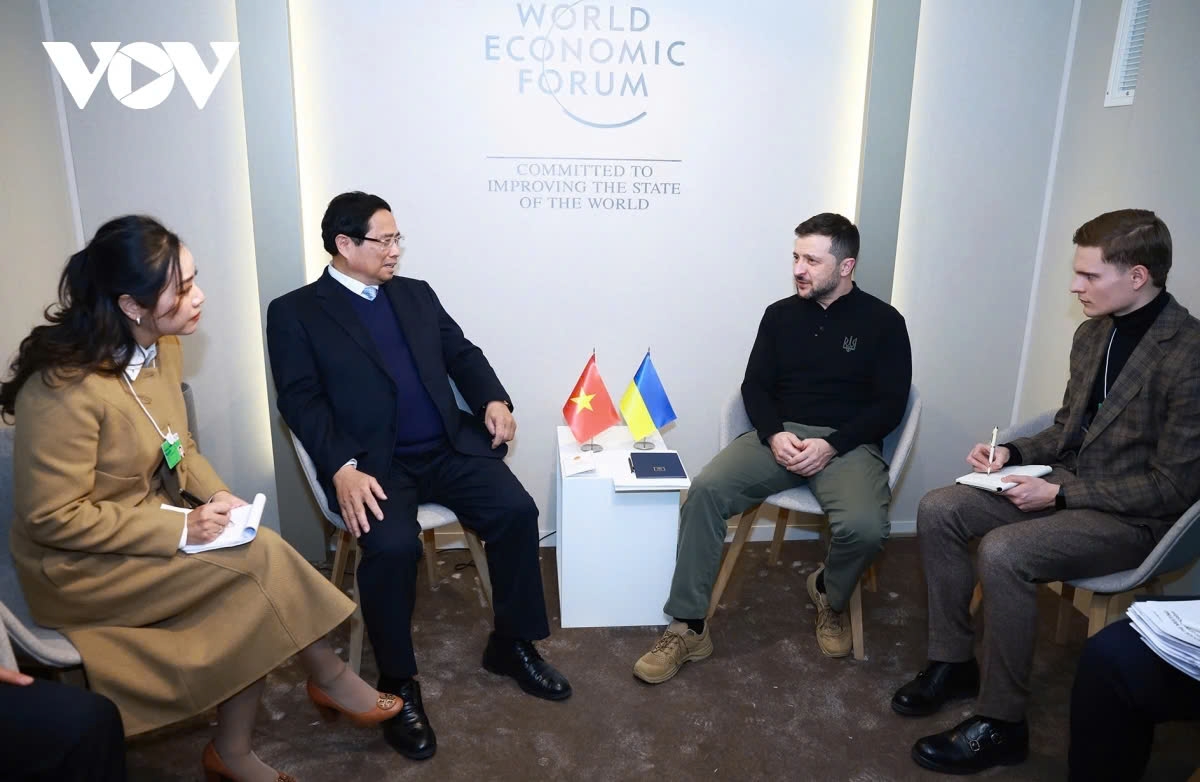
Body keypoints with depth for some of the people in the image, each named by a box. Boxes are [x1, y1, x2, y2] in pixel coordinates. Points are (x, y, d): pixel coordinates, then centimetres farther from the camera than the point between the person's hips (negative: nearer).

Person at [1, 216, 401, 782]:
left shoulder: (162, 346, -2)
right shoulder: (66, 388, -27)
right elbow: (52, 518, -23)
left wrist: (215, 495, -7)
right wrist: (180, 529, -24)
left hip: (150, 526, 7)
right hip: (79, 567, -7)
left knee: (251, 605, -16)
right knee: (259, 561, -21)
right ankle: (328, 676, 2)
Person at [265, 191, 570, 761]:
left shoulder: (417, 294, 19)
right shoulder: (295, 312, 4)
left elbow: (461, 353, 18)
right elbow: (301, 401, -6)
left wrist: (493, 399, -3)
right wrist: (343, 467, -21)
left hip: (447, 448, 5)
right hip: (374, 461, -4)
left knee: (516, 510, -17)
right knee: (394, 546, -30)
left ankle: (512, 644, 5)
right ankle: (398, 682, -5)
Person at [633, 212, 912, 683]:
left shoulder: (882, 322, 3)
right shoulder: (780, 314, 11)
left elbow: (889, 406, -2)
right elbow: (755, 387, 8)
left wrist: (831, 446, -17)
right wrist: (774, 434, -13)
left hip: (849, 443, -2)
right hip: (780, 436, 2)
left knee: (864, 528, -32)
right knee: (705, 490, -24)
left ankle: (829, 596, 6)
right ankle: (688, 628, -16)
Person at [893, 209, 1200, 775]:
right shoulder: (1093, 333, 4)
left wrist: (1061, 493, -21)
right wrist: (1013, 452, -2)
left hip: (1132, 516, -8)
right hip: (1065, 484, 8)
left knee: (1003, 553, -30)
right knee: (937, 511, -7)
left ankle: (1001, 724, -11)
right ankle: (952, 663, 6)